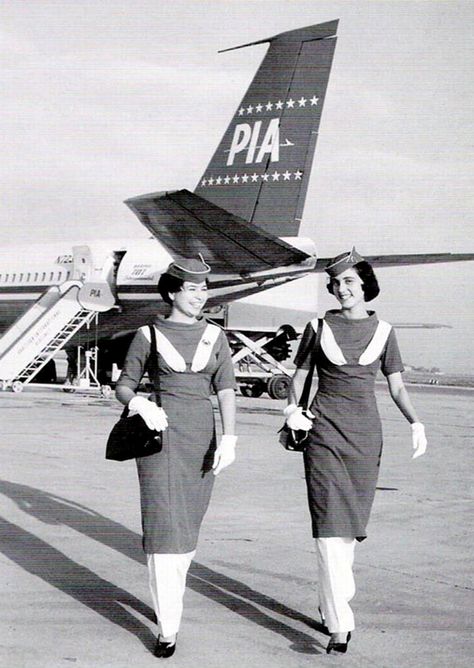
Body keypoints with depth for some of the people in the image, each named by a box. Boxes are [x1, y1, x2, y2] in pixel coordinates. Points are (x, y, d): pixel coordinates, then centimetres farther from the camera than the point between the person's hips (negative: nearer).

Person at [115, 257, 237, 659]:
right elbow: (124, 386, 5)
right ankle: (168, 628, -8)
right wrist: (139, 403, -17)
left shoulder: (215, 336, 9)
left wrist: (228, 439, -9)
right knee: (163, 525, -10)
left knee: (188, 526, 11)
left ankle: (169, 596, 35)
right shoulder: (148, 335, 2)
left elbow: (226, 391, 3)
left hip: (202, 436, 3)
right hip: (160, 433, -3)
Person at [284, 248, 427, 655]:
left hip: (365, 437, 2)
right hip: (325, 435, -2)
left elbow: (396, 385, 8)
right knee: (330, 526, -12)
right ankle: (340, 625, -13)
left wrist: (416, 423, -8)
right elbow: (299, 376, 12)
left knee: (350, 528, 8)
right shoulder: (319, 328, 3)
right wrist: (293, 408, -7)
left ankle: (331, 607, 25)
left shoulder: (383, 331, 7)